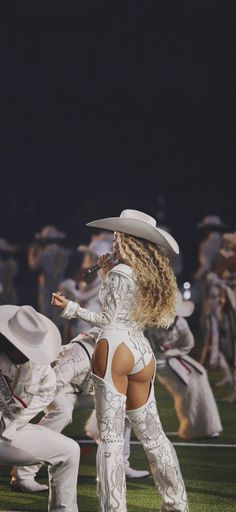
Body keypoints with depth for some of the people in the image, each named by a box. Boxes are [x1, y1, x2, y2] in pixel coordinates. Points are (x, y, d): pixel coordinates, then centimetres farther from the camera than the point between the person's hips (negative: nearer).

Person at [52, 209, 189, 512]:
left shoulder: (121, 272, -6)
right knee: (151, 433, 15)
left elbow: (110, 320, -6)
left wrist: (72, 309, 1)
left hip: (115, 347, -8)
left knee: (110, 435, -7)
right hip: (143, 352, 8)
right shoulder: (152, 277, 16)